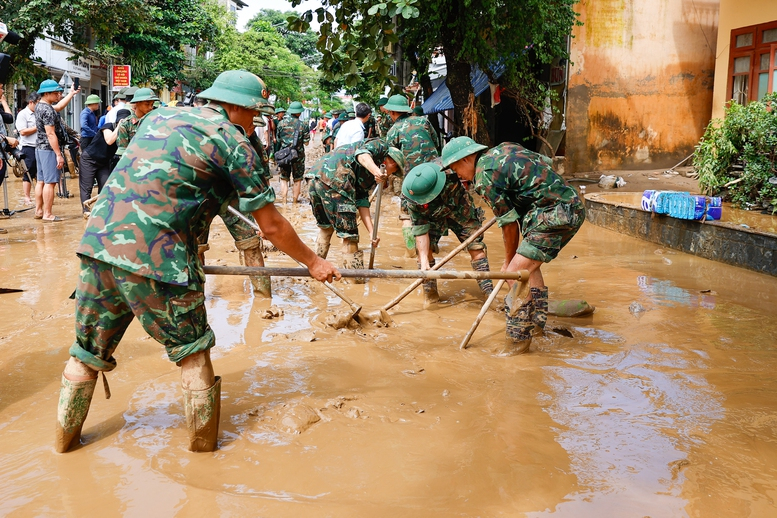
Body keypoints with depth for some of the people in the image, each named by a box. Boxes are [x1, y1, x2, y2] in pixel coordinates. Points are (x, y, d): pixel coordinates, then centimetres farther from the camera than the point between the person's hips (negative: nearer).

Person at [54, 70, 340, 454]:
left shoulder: (159, 117, 21)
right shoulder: (232, 141, 1)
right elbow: (271, 225, 3)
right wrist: (312, 262, 16)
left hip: (97, 242, 7)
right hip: (156, 259, -6)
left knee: (88, 351, 21)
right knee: (192, 351, 13)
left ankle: (65, 436, 37)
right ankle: (203, 441, 25)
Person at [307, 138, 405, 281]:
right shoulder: (380, 146, 13)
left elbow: (362, 202, 24)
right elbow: (362, 154, -10)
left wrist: (372, 232, 15)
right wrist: (376, 171, -28)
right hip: (334, 180, -9)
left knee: (325, 227, 29)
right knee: (349, 235, 1)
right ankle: (357, 278, 8)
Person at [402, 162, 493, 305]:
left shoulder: (450, 171, -43)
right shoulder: (413, 201, -34)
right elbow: (420, 229, -29)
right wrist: (424, 261, -34)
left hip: (460, 209, 0)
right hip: (432, 217, 0)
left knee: (476, 247, -7)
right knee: (424, 249, -16)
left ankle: (490, 293, 3)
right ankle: (430, 294, -1)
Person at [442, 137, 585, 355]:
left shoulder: (484, 176, -11)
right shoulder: (505, 148, 15)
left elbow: (510, 223, -7)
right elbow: (546, 162, 24)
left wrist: (508, 261, 7)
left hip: (556, 215, -10)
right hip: (573, 206, 10)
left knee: (516, 273, -11)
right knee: (528, 265, 23)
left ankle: (518, 341, -6)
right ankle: (536, 323, 35)